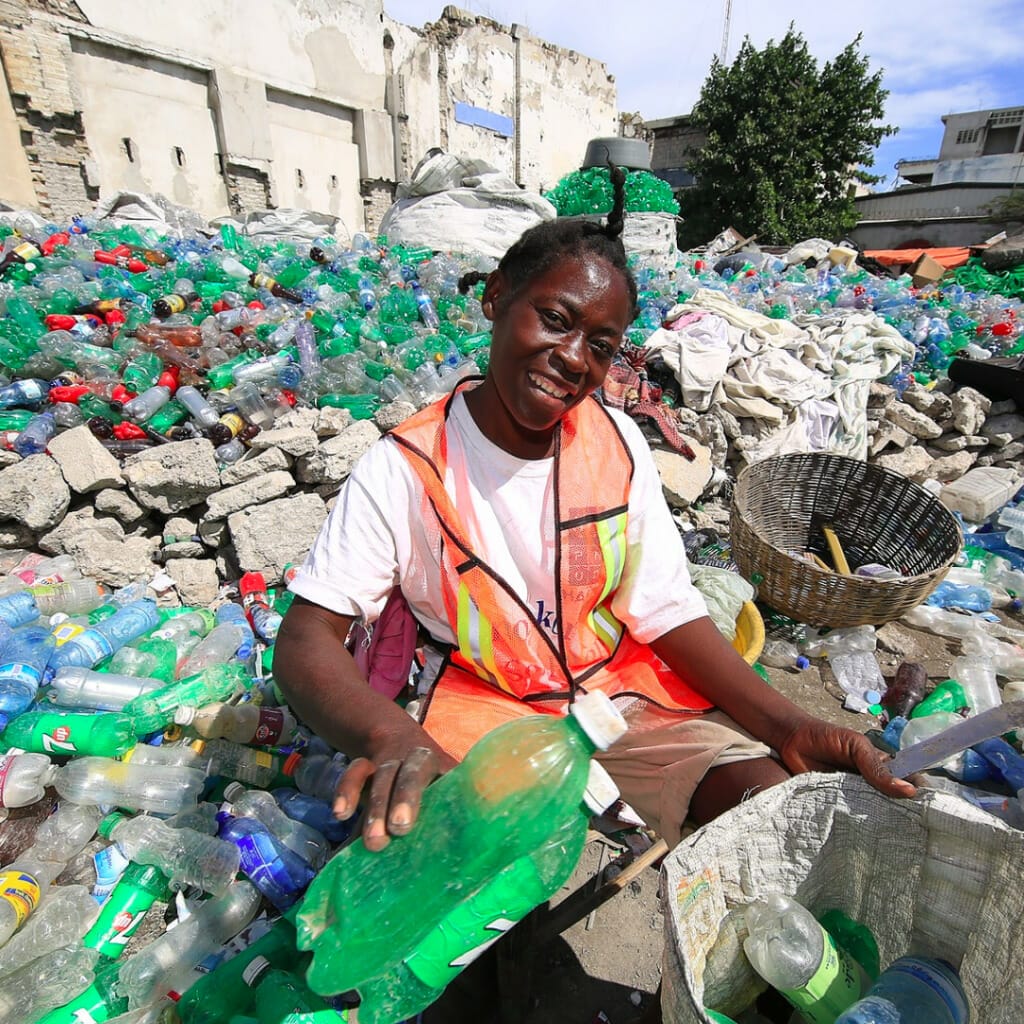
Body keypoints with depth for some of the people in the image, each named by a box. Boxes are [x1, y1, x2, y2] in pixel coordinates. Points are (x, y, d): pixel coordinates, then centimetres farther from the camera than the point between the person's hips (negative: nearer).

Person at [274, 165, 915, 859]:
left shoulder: (617, 443, -5)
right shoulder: (403, 470, -15)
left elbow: (668, 611, -4)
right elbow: (307, 640, -16)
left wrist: (789, 727, -16)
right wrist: (391, 737, -37)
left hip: (627, 692, 3)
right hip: (485, 715, -2)